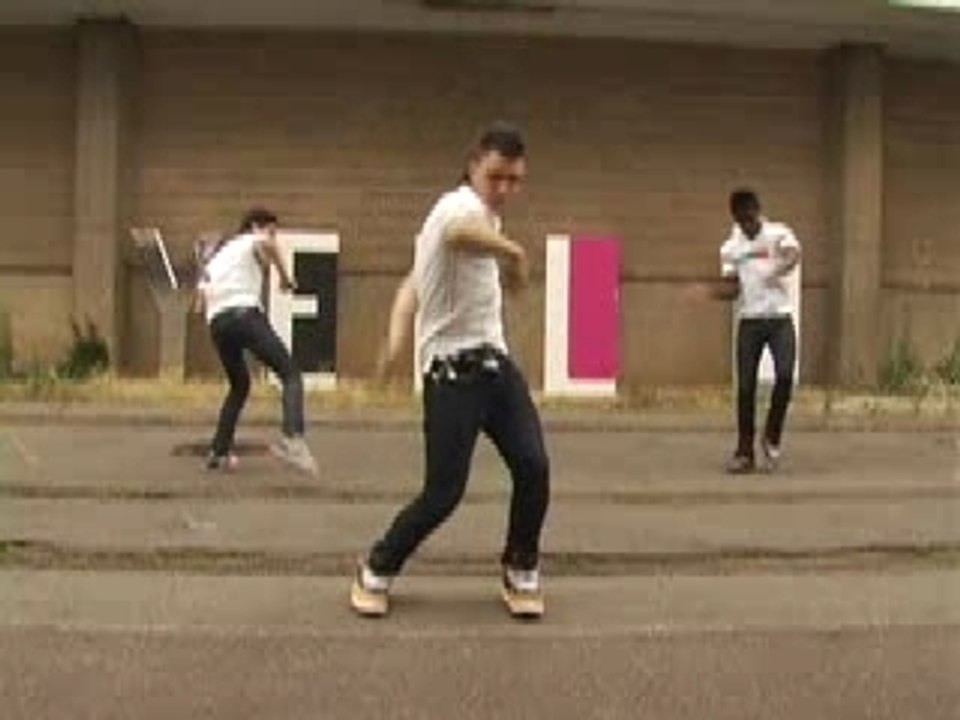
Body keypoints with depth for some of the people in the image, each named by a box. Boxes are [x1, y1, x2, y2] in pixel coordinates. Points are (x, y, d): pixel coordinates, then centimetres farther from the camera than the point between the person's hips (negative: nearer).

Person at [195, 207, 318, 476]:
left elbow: (202, 299, 23)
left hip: (216, 323, 7)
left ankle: (219, 452, 22)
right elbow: (266, 244, -14)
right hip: (244, 314, -7)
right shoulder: (250, 242, 13)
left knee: (239, 386, 26)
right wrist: (285, 276, -4)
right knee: (290, 375, -10)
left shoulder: (216, 254, 33)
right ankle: (292, 439, -34)